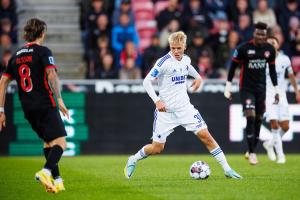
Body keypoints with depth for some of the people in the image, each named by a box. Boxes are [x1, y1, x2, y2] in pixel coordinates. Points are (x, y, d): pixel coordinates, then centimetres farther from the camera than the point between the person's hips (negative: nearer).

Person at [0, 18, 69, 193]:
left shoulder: (16, 56, 14)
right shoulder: (43, 51, -4)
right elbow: (51, 75, -18)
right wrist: (60, 100, -16)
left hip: (28, 108, 7)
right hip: (45, 105, -7)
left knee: (48, 141, 21)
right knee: (60, 142, -8)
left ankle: (57, 180, 17)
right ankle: (46, 171, -31)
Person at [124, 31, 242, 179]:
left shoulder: (186, 59, 2)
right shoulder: (164, 62, -17)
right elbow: (147, 82, -15)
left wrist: (197, 77, 18)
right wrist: (157, 100, -24)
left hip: (185, 108, 4)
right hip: (165, 110, -4)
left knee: (205, 135, -5)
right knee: (157, 148, 0)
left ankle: (227, 169, 1)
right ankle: (132, 161, 28)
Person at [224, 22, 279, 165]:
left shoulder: (270, 49, 1)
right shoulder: (244, 48, -11)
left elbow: (272, 70, 13)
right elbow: (233, 66, -1)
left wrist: (276, 89, 13)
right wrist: (228, 85, -1)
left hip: (261, 88, 4)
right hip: (246, 88, -4)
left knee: (258, 120, 5)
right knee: (251, 117, -15)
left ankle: (252, 150, 18)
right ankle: (251, 153, -11)